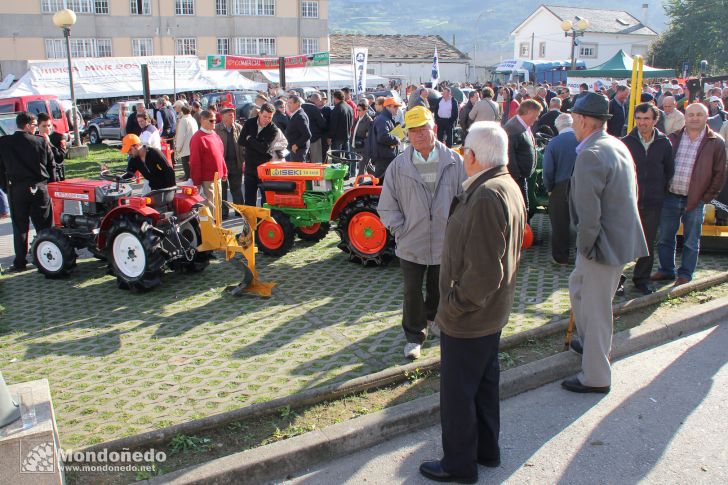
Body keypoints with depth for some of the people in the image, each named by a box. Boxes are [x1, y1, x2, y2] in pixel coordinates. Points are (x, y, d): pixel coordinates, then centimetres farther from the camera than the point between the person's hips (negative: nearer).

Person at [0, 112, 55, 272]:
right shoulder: (42, 142, -4)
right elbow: (51, 167, 2)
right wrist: (49, 187, 13)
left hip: (16, 189, 0)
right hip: (40, 188, 0)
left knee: (20, 228, 7)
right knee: (44, 227, 7)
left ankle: (20, 263, 10)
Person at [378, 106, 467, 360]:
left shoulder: (454, 162, -7)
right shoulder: (398, 165, -8)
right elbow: (387, 206, -1)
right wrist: (401, 231, -6)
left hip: (445, 243, 1)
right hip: (411, 244, -1)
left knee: (439, 290, 21)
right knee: (412, 293, 9)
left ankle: (431, 319, 49)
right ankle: (414, 336, 27)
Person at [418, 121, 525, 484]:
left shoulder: (486, 198, -27)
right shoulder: (508, 187, 5)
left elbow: (483, 273, -30)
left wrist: (453, 306, -19)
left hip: (467, 318, -10)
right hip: (493, 311, 10)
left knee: (457, 393, 8)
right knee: (485, 382, 24)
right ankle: (486, 449, 42)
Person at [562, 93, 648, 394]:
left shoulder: (591, 154, -22)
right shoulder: (618, 146, 8)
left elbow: (588, 213, -26)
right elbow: (632, 192, 17)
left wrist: (585, 246, -12)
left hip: (605, 243, -10)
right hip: (623, 236, 10)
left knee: (596, 307, 2)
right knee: (578, 285, 27)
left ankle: (596, 377, 15)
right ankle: (589, 343, 45)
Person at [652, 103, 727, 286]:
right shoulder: (673, 138, 5)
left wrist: (706, 197, -5)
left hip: (695, 201, -3)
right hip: (670, 197, 3)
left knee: (691, 241, 7)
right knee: (665, 237, 10)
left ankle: (685, 274, 19)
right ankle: (666, 270, 25)